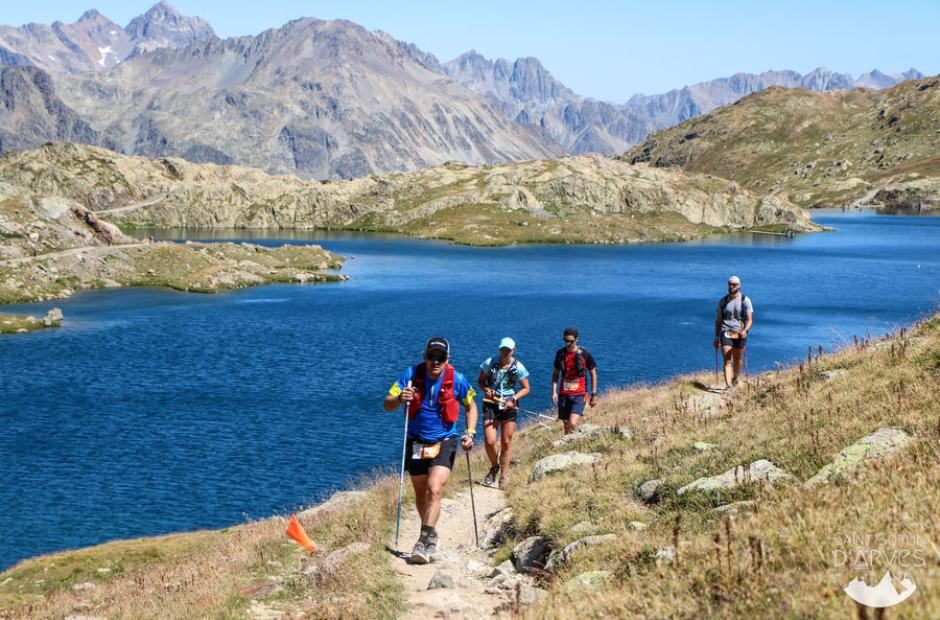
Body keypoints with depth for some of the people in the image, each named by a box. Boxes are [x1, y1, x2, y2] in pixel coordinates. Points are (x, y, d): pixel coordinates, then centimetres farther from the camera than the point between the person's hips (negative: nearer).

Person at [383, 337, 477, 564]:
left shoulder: (457, 380, -9)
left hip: (444, 443, -2)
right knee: (421, 495, 12)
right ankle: (431, 536, 32)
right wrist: (400, 399, -30)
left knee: (434, 490, -20)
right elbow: (387, 404, -8)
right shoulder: (411, 375, -8)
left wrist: (470, 433, -4)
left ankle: (424, 541, -19)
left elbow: (470, 406, 9)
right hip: (416, 443, 2)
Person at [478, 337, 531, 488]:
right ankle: (494, 467, 20)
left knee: (506, 443, 5)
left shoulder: (518, 367, -7)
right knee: (490, 442, -10)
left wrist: (513, 399, -14)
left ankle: (503, 476, 19)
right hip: (491, 404, 0)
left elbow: (526, 388, 2)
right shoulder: (490, 363, -6)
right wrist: (485, 389, -15)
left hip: (509, 406, 0)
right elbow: (480, 381, 7)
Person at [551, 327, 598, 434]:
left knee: (572, 424, -20)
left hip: (579, 395, -4)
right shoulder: (560, 353, 3)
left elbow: (593, 373, 2)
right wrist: (554, 392, 2)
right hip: (564, 394, 4)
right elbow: (555, 374, 12)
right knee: (566, 426, 7)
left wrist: (594, 394, 0)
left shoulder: (584, 354, -7)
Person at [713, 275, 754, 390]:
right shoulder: (723, 301, 7)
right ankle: (728, 385, -18)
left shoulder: (745, 301, 0)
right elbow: (718, 320, 13)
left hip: (740, 334, -1)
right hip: (726, 333, 1)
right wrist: (716, 338, 10)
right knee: (727, 360, -11)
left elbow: (750, 320, -5)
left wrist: (744, 331, -25)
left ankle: (735, 379, 37)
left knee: (737, 360, 12)